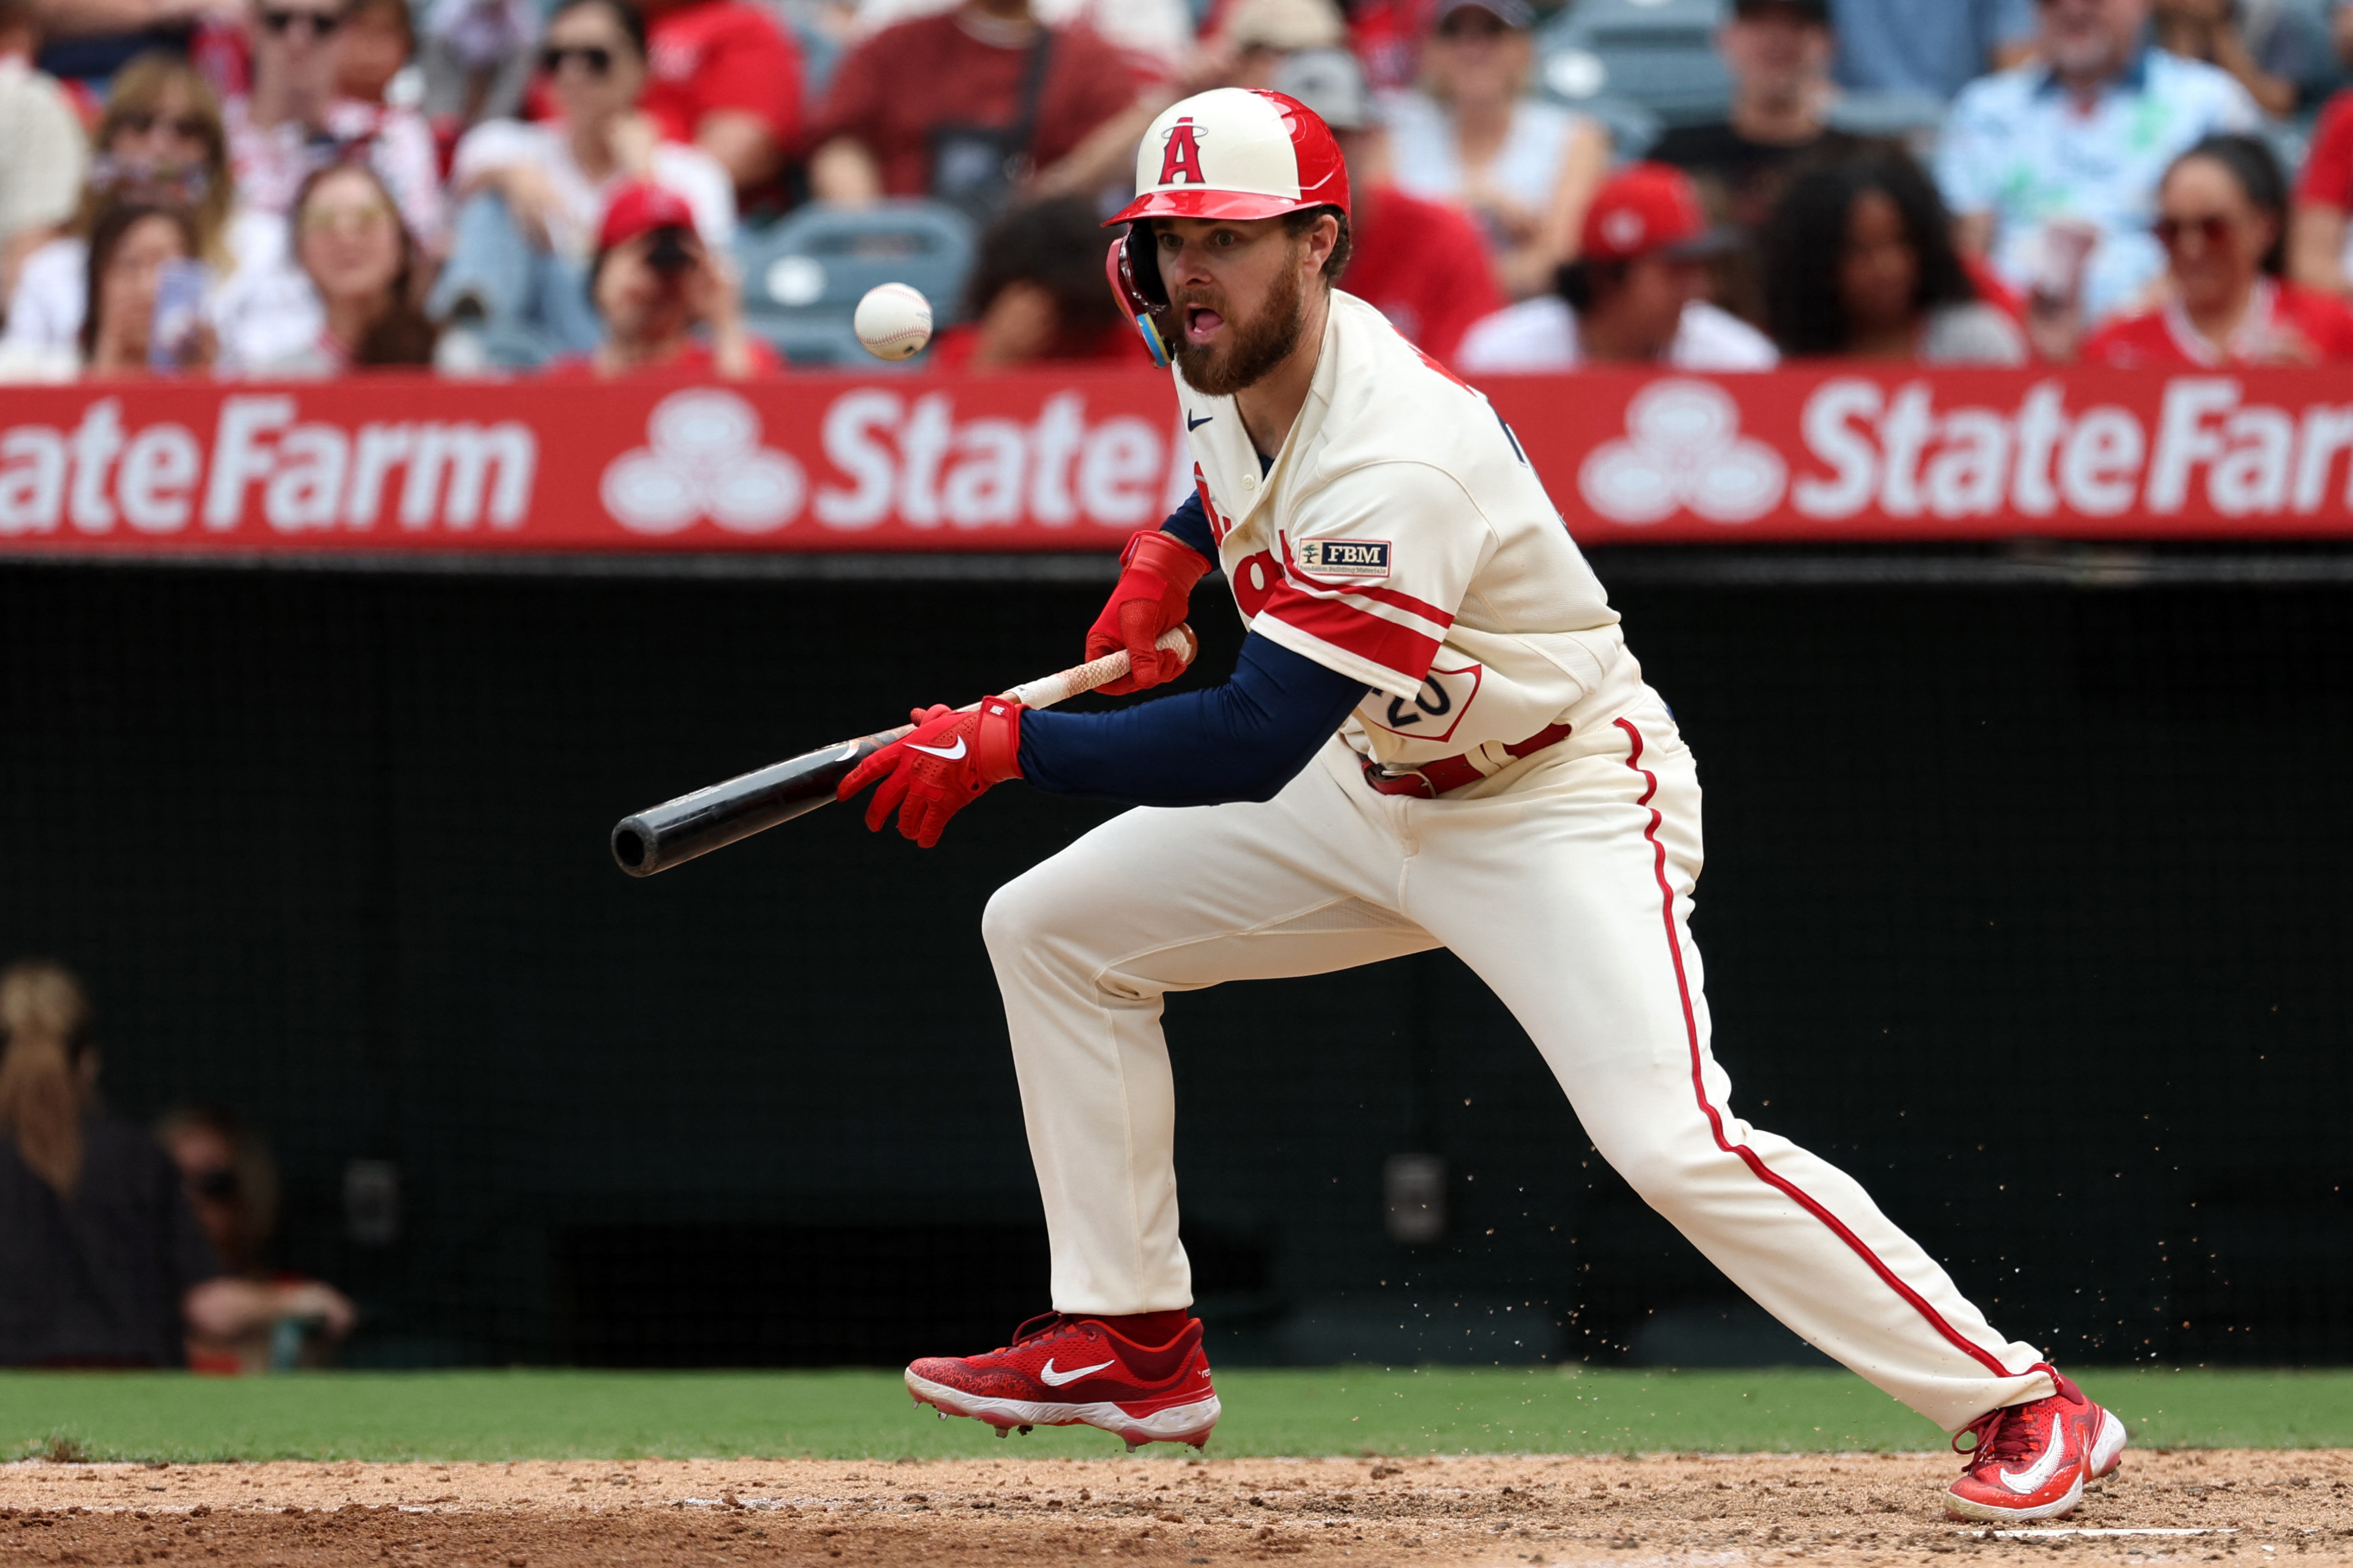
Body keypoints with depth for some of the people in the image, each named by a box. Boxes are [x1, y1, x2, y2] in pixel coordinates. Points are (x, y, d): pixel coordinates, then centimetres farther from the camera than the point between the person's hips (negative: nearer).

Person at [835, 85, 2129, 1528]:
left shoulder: (1399, 462, -35)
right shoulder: (1225, 368, -7)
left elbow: (1253, 746, -40)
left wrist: (1004, 743, -38)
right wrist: (1167, 559, 4)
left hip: (1564, 804, -9)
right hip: (1376, 782, 9)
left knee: (1671, 1141, -26)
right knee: (1050, 930, 6)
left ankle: (2019, 1402, -18)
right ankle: (1131, 1344, 12)